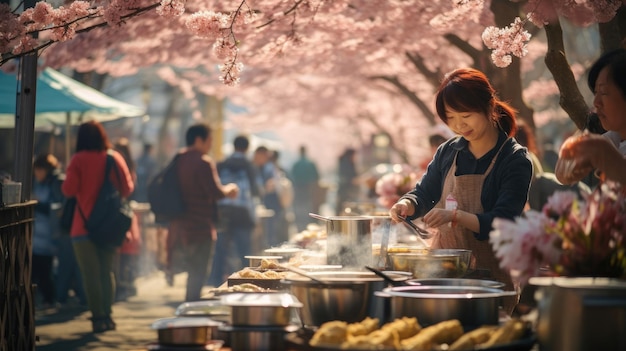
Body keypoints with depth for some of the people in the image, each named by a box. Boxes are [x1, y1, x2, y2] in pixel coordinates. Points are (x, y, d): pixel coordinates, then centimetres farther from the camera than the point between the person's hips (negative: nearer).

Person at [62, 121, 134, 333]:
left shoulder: (79, 160, -9)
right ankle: (107, 315, 13)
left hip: (85, 225, -4)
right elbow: (127, 189, 2)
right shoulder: (115, 158, 1)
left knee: (90, 273, -1)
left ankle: (98, 317, -4)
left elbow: (69, 190, -14)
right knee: (107, 271, 13)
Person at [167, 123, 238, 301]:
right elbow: (216, 191, -19)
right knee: (198, 272, -2)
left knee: (193, 270, 18)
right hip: (200, 226, -8)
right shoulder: (203, 162, -15)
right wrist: (229, 189, 1)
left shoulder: (178, 160, 11)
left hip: (181, 225, 8)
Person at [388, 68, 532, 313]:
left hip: (489, 272, -4)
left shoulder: (515, 161, -8)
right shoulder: (448, 152, 7)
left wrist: (455, 216, -30)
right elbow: (424, 194, 18)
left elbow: (502, 224, -16)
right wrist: (407, 205, -5)